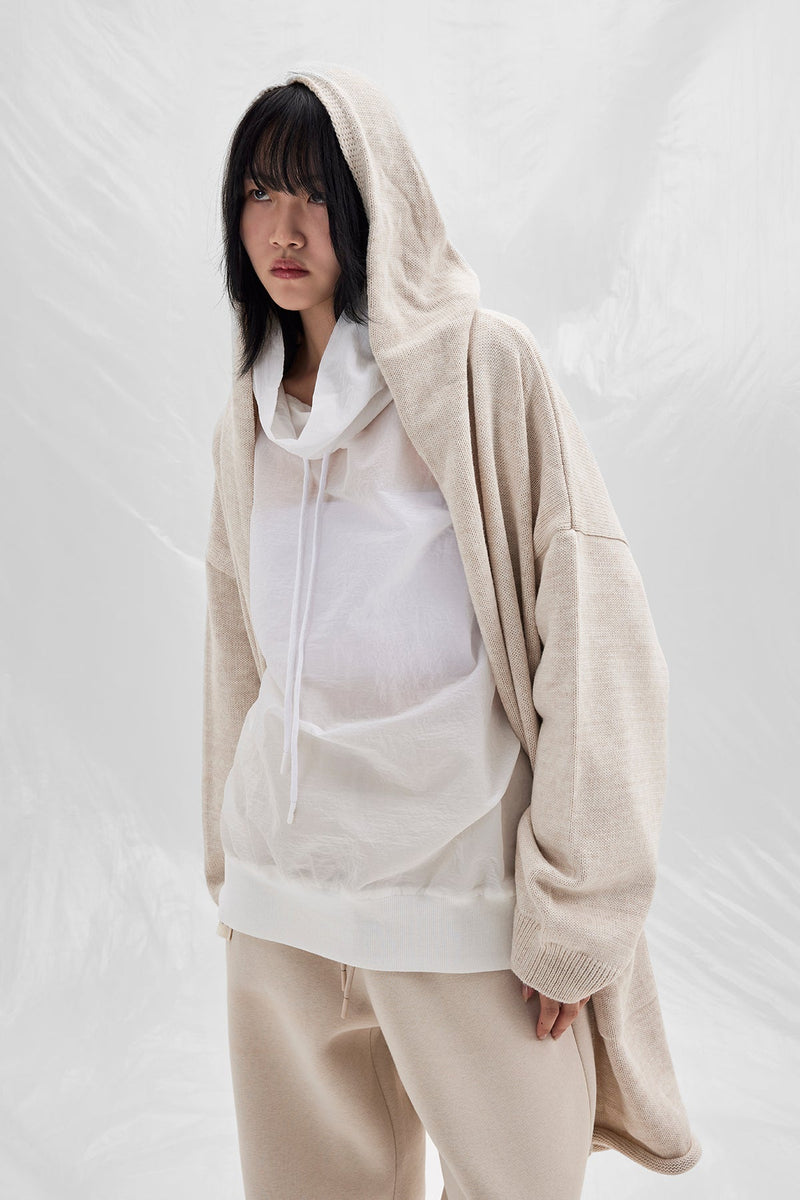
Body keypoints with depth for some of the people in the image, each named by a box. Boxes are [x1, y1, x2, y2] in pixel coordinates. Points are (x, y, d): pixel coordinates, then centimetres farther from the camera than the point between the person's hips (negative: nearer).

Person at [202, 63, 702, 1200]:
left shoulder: (483, 363, -7)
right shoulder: (249, 413, 10)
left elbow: (593, 624, -11)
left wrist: (570, 914, -13)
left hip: (462, 885, -4)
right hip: (283, 896, 5)